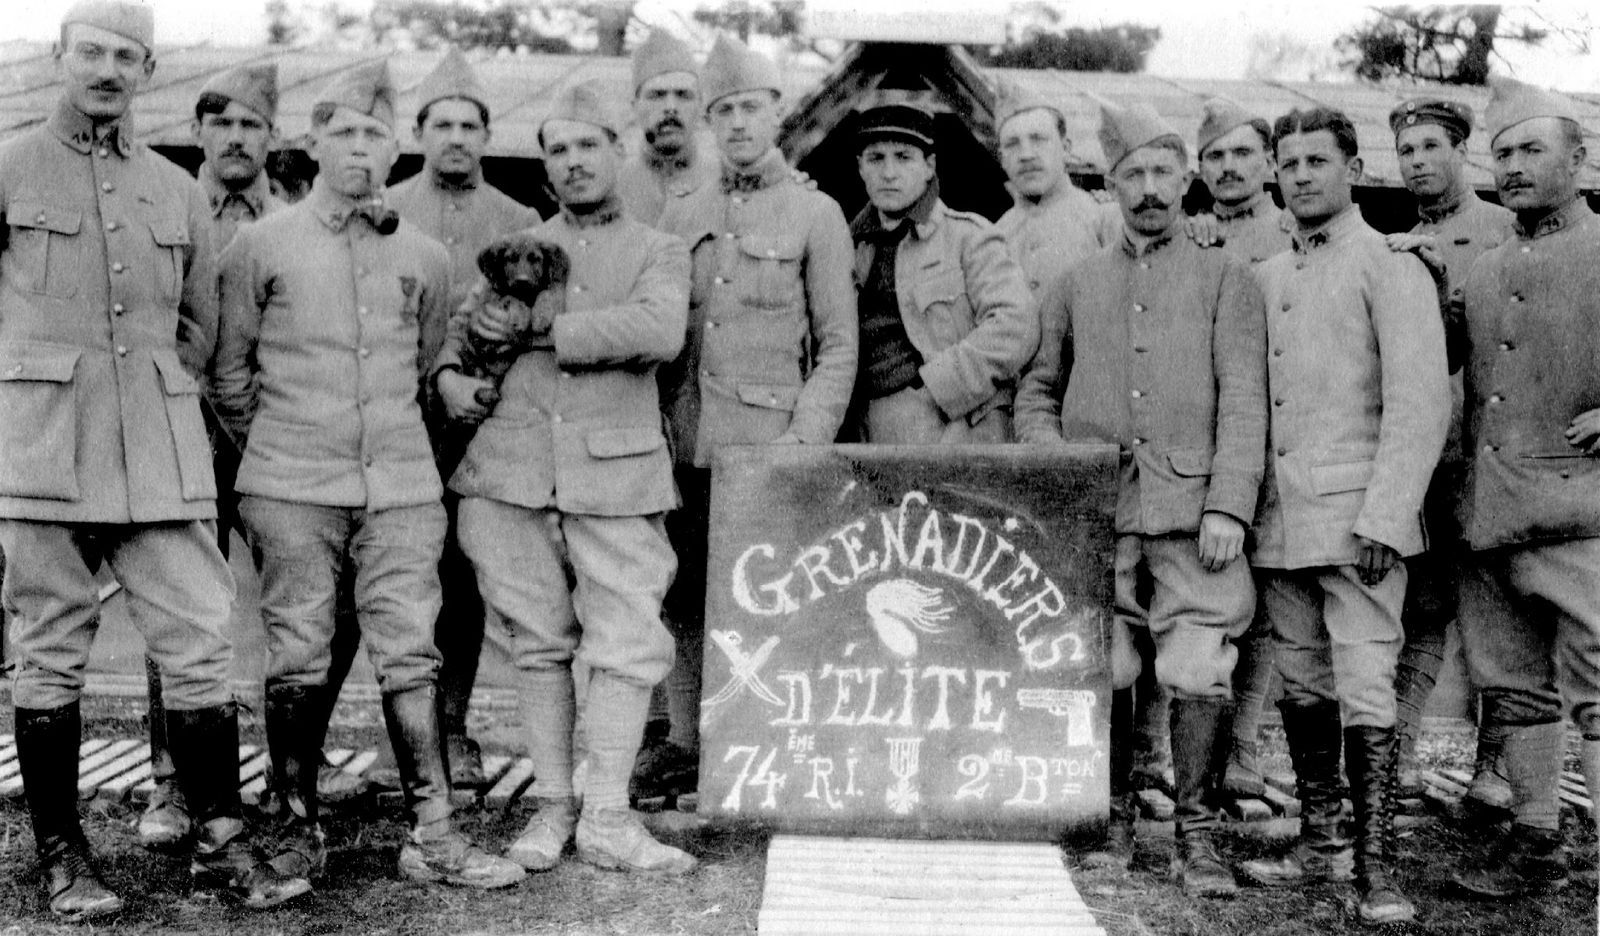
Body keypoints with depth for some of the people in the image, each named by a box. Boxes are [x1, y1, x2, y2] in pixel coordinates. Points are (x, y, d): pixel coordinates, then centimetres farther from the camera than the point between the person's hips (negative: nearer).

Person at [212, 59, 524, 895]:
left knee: (411, 655, -1)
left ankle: (431, 835, 3)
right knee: (299, 661, 3)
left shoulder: (424, 257, 9)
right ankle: (296, 830, 17)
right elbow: (229, 367, 9)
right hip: (291, 489, -1)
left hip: (402, 485, 2)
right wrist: (272, 447, 11)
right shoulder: (260, 246, 3)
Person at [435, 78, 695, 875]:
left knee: (628, 643, -5)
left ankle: (607, 818, 4)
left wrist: (542, 331, -10)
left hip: (616, 470, -2)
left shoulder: (659, 252, 10)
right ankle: (552, 806, 17)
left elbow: (660, 330, -11)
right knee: (541, 643, 7)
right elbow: (456, 327, 23)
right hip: (515, 468, 2)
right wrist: (448, 373, -1)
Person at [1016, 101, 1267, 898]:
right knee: (1100, 673, 3)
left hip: (1192, 508, -2)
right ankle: (1113, 821, 22)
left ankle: (1196, 835, 8)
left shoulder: (1226, 278, 9)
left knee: (1198, 674, -8)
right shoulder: (1077, 285, 16)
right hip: (1094, 511, 2)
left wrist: (1227, 506, -11)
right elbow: (1035, 391, 20)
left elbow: (1243, 401, 0)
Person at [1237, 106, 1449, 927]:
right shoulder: (1266, 279, 15)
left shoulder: (1391, 270, -3)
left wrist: (1382, 520, -17)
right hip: (1280, 520, 6)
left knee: (1364, 692, -8)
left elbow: (1421, 405, -10)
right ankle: (1319, 842, 23)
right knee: (1303, 690, 12)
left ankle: (1376, 865, 0)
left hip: (1357, 518, -6)